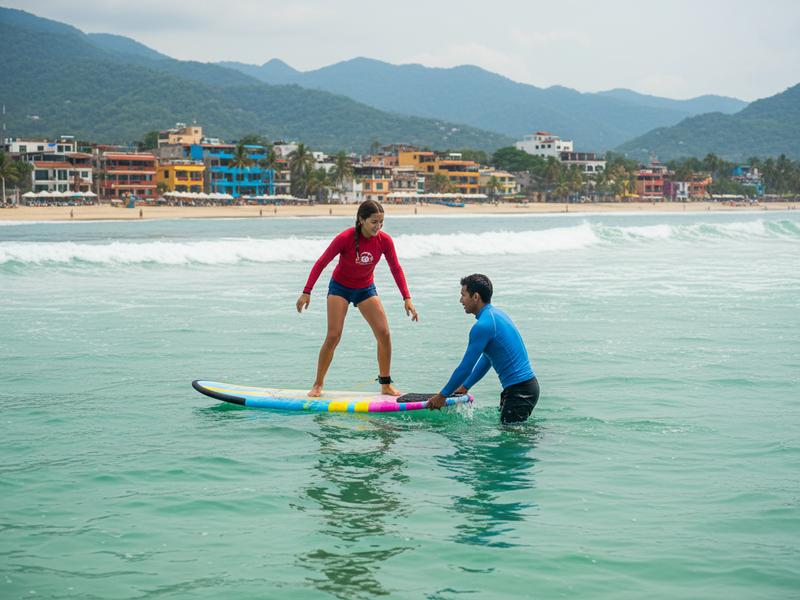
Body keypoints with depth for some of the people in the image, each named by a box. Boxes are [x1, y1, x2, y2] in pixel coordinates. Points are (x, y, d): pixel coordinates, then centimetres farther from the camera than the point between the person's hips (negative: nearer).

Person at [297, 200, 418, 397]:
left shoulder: (384, 241, -16)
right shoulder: (345, 238, -26)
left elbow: (396, 269, -4)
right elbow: (321, 263, -18)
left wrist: (407, 299, -9)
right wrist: (306, 293, -20)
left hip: (366, 289, 3)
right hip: (340, 287, -3)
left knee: (384, 334, -7)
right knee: (333, 336, -12)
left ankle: (386, 384, 6)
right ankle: (318, 385, 2)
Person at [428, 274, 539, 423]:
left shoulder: (483, 326, -17)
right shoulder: (496, 314, 15)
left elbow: (465, 367, -13)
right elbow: (486, 359, 25)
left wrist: (442, 396, -1)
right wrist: (464, 387, 31)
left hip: (519, 391, -10)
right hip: (528, 384, 10)